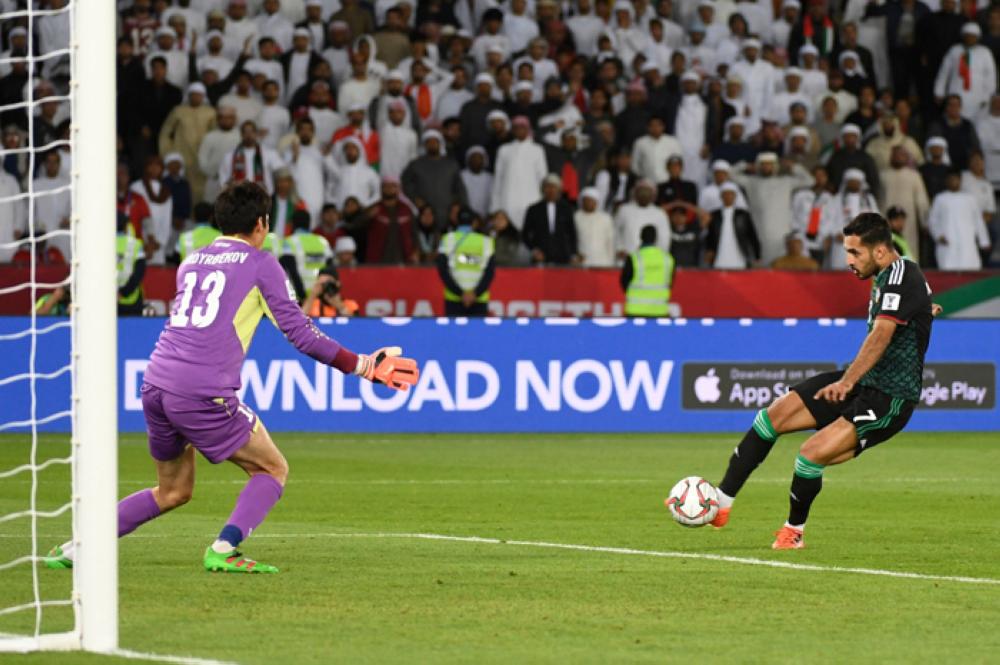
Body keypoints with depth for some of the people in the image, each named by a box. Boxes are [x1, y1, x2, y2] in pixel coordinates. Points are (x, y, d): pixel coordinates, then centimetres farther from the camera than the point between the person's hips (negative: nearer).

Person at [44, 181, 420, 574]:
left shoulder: (191, 263, 20)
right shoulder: (259, 265, 3)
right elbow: (300, 334, -1)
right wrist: (360, 366, 5)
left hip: (155, 386, 7)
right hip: (203, 394, -7)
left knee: (173, 491, 22)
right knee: (273, 470, 8)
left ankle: (78, 546, 16)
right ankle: (223, 550, -11)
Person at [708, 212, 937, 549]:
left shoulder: (901, 276, -20)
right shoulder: (885, 277, 10)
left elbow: (881, 336, -34)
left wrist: (847, 382, -42)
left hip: (890, 396, -10)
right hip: (863, 382, 10)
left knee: (812, 453, -20)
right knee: (773, 415, -1)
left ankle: (793, 531, 6)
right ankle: (720, 503, 0)